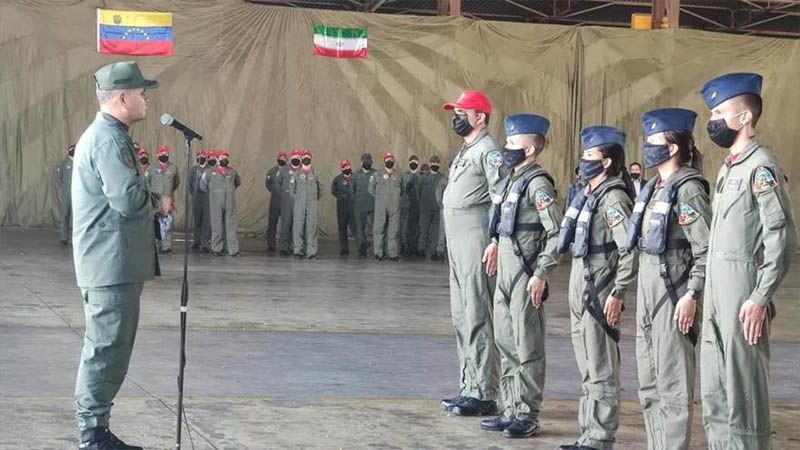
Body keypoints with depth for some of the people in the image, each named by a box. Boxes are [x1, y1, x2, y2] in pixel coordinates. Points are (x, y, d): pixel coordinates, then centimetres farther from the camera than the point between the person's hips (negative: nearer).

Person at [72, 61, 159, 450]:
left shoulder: (104, 135, 18)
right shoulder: (109, 140, -17)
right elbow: (128, 199, -26)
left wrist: (150, 199, 8)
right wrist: (157, 201, -6)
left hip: (111, 264, 11)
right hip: (112, 264, -11)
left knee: (109, 347, 15)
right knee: (107, 348, -6)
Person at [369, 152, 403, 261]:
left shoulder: (398, 175, 11)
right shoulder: (378, 175, 4)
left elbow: (401, 190, 22)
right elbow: (371, 189, 12)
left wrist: (395, 198, 12)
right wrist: (379, 197, 9)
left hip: (395, 207, 2)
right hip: (381, 207, -2)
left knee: (394, 230, 0)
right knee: (379, 229, -2)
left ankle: (393, 253, 3)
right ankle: (379, 253, 3)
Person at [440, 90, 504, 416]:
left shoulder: (488, 150, -10)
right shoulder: (464, 151, 20)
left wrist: (494, 242, -23)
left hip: (477, 239, -11)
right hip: (457, 241, 11)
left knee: (477, 317, -9)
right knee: (462, 317, 13)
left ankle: (484, 394, -6)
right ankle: (469, 387, 20)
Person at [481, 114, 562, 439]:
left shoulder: (538, 184, -14)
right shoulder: (511, 181, 12)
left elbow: (557, 233, -19)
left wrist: (541, 274, -20)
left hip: (525, 274, -9)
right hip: (505, 270, 9)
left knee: (527, 348, -1)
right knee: (506, 345, 13)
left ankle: (528, 417, 5)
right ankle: (512, 411, 22)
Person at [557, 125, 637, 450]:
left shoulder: (613, 198, -15)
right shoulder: (588, 195, 13)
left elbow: (631, 250, -21)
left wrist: (618, 293, -22)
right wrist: (577, 290, 17)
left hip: (599, 293, -10)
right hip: (579, 289, 10)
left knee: (601, 372, -2)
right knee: (588, 370, 15)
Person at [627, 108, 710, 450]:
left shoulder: (688, 189, -12)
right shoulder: (654, 188, 14)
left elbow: (706, 249, -17)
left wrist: (692, 294, -21)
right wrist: (642, 295, 18)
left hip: (673, 291, -9)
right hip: (648, 289, 9)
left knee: (673, 384, -4)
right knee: (649, 384, 14)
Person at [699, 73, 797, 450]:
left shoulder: (761, 167, -12)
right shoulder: (729, 167, 16)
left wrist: (760, 299, -20)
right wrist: (707, 294, 15)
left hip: (742, 292, -9)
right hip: (716, 289, 9)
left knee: (743, 389, -3)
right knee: (713, 391, 13)